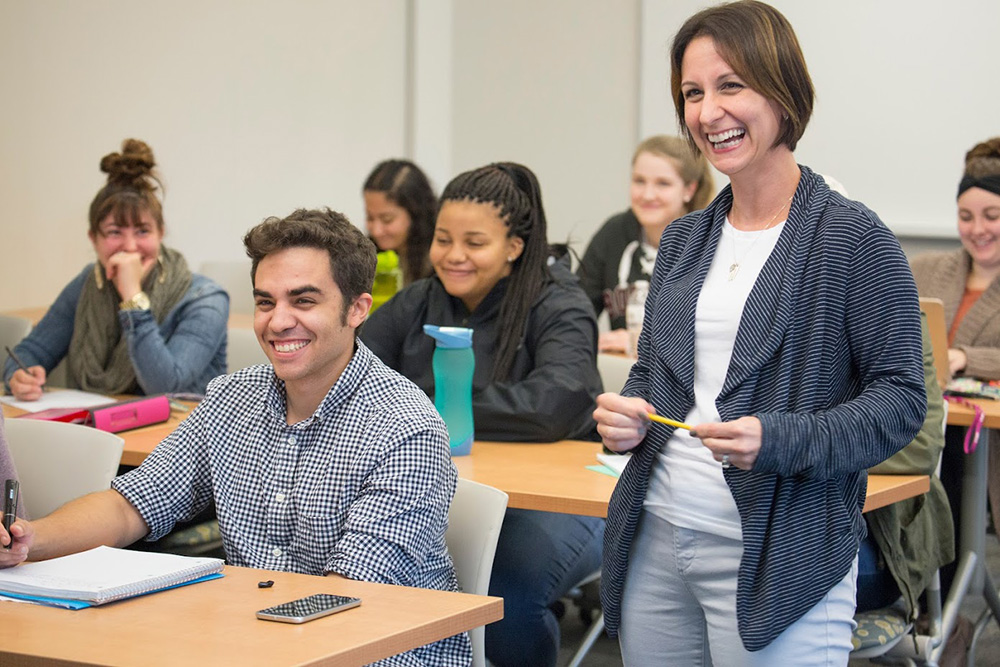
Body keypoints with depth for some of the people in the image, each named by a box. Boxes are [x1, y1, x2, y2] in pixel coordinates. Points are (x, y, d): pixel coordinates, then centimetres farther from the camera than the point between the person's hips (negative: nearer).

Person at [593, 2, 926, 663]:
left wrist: (779, 440, -24)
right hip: (656, 541, 6)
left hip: (777, 560, -6)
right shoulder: (684, 239, 13)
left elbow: (901, 398, -11)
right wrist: (626, 416, 0)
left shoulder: (852, 236, -7)